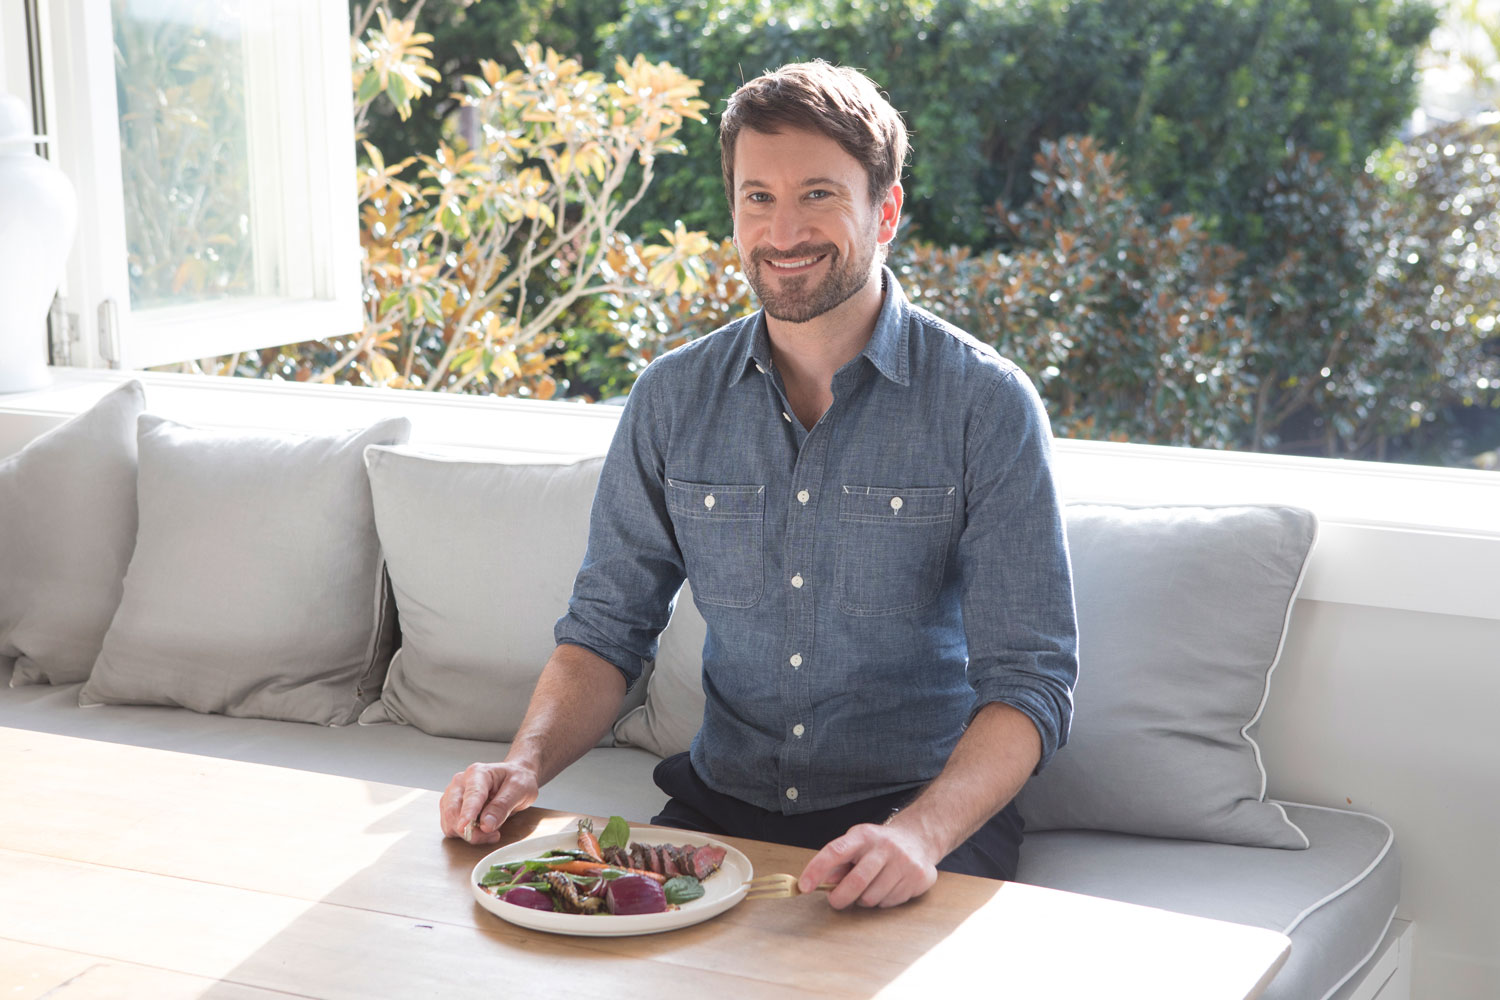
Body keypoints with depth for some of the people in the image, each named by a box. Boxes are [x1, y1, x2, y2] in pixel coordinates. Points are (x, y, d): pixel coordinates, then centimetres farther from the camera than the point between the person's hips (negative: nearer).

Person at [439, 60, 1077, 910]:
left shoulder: (987, 406, -8)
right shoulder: (673, 399, 4)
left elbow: (1031, 681, -12)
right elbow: (610, 627, 9)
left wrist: (920, 833, -29)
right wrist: (527, 762, -11)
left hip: (933, 816, -3)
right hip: (720, 806, 3)